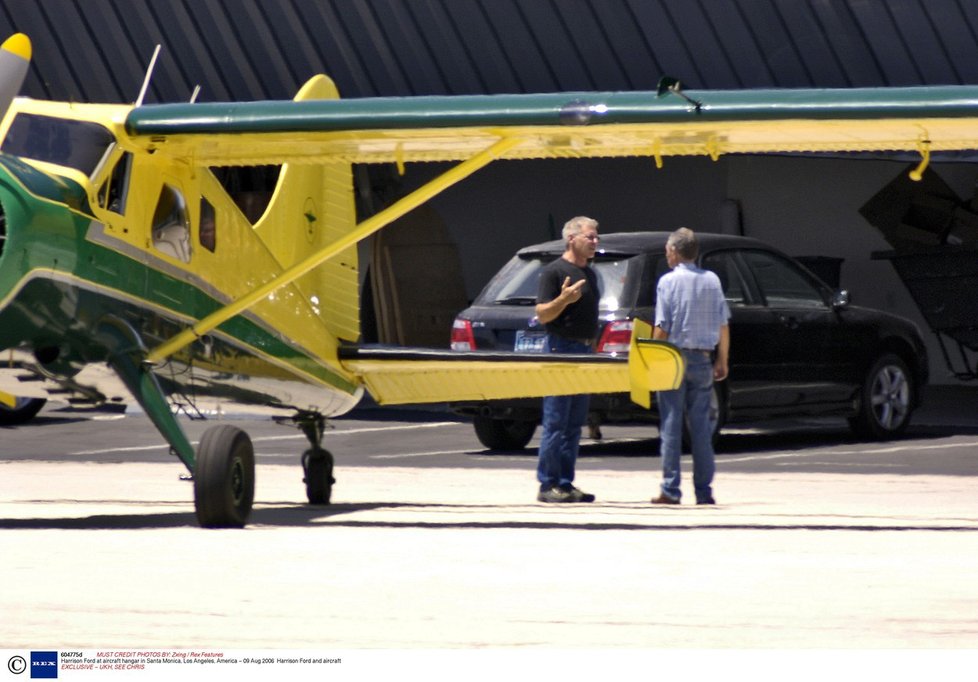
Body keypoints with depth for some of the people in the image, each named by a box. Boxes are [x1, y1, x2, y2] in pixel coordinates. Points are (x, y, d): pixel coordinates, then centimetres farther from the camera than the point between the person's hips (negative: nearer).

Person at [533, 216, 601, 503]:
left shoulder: (589, 274, 17)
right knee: (555, 423, -7)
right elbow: (542, 314, -13)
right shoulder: (555, 271, -8)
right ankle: (548, 485, -5)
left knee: (574, 425, 8)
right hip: (561, 348, -8)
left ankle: (565, 484, 11)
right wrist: (564, 298, -29)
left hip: (584, 350, 8)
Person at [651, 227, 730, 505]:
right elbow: (723, 325, 7)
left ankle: (670, 490, -3)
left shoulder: (669, 281, -7)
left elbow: (662, 328, -10)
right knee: (701, 426, 7)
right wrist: (722, 360, 15)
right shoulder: (712, 280, 5)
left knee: (671, 424, 0)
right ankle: (704, 491, 6)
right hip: (703, 359, 4)